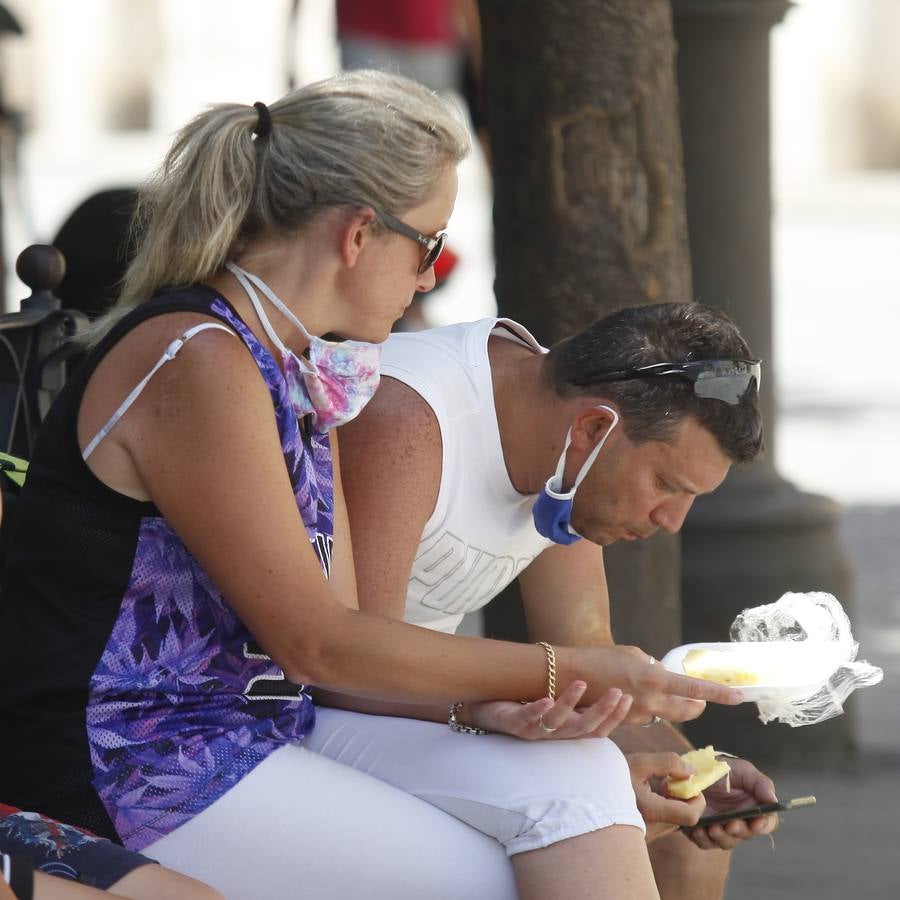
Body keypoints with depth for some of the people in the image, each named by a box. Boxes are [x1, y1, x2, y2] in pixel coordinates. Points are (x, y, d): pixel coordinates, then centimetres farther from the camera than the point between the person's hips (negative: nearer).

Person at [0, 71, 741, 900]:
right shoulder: (193, 366, -17)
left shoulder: (304, 373, 14)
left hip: (267, 730, 9)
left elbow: (337, 629, 8)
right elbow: (315, 644, -17)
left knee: (578, 773, -5)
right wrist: (565, 671, -12)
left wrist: (495, 706, -10)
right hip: (134, 773, -9)